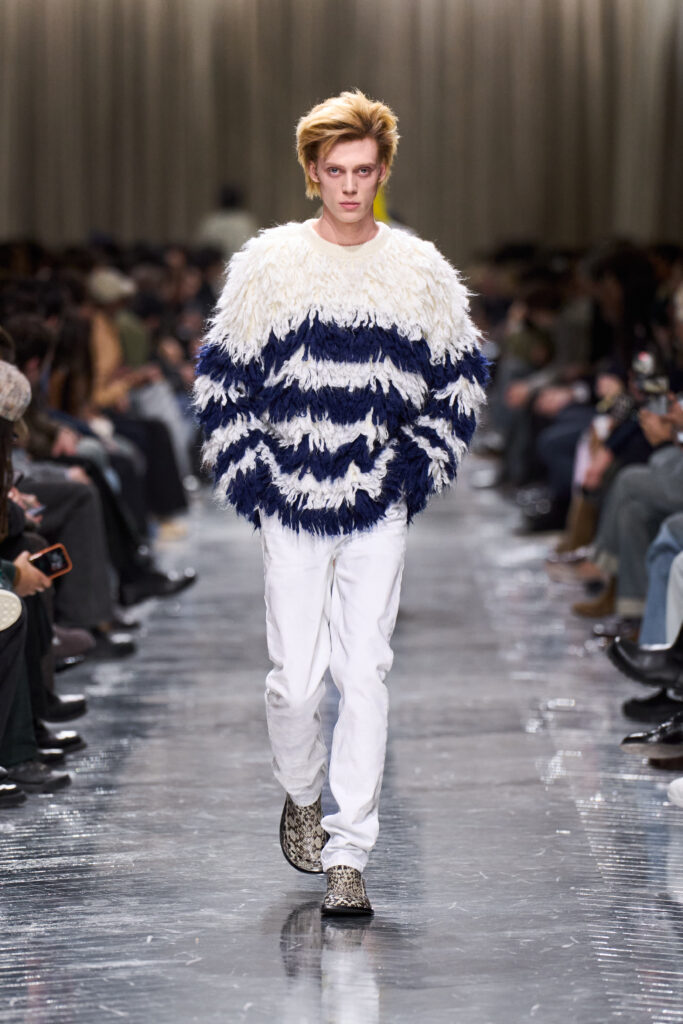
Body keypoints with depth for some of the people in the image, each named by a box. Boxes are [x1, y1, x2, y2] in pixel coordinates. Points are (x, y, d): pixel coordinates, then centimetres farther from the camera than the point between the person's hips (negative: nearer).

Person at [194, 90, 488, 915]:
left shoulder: (421, 272, 3)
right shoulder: (266, 266, 0)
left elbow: (461, 383, 12)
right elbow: (220, 382, 5)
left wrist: (416, 475, 4)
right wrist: (251, 483, -1)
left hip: (380, 513, 1)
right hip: (292, 508, 0)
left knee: (364, 675, -2)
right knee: (296, 678, -1)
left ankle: (348, 854, 5)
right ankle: (302, 796, 29)